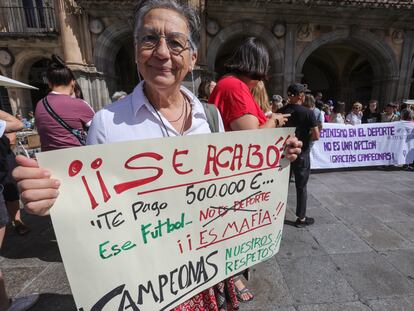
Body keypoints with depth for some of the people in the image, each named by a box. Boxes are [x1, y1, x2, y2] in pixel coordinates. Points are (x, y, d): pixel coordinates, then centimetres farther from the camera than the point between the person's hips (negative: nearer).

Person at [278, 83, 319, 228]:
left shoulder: (281, 112, -1)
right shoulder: (308, 112, -13)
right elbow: (316, 136, -14)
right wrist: (305, 137, 4)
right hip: (301, 153, -4)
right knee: (301, 186, 8)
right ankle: (301, 218, 19)